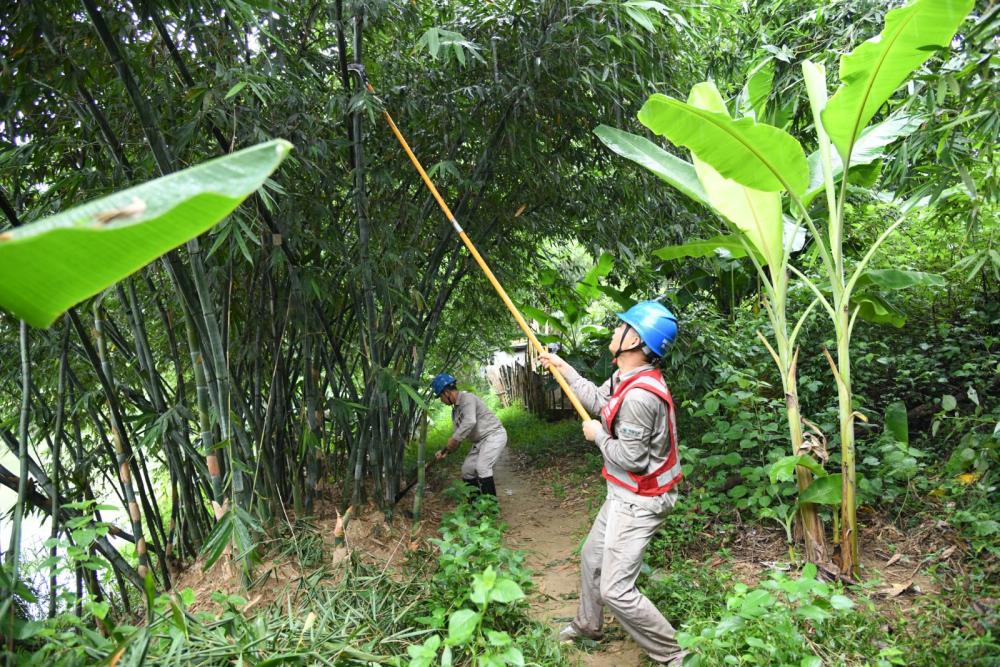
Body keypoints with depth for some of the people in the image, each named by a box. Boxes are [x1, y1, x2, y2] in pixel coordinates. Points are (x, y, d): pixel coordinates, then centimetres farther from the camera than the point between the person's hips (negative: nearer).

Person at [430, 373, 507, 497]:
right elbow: (459, 436, 14)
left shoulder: (467, 398, -16)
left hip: (494, 435, -10)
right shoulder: (455, 410, 13)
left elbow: (470, 422, -32)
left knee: (482, 467, -23)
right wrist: (446, 450, 1)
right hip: (480, 441, 10)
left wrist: (454, 438, -31)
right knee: (467, 469, 9)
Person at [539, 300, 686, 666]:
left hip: (638, 502, -10)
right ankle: (587, 625, 48)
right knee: (591, 557, 26)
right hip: (623, 496, 10)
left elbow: (631, 458, -28)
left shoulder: (640, 394, -32)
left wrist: (598, 435, -11)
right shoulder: (627, 376, 0)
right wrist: (563, 367, 23)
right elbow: (598, 399, 19)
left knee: (615, 590, -8)